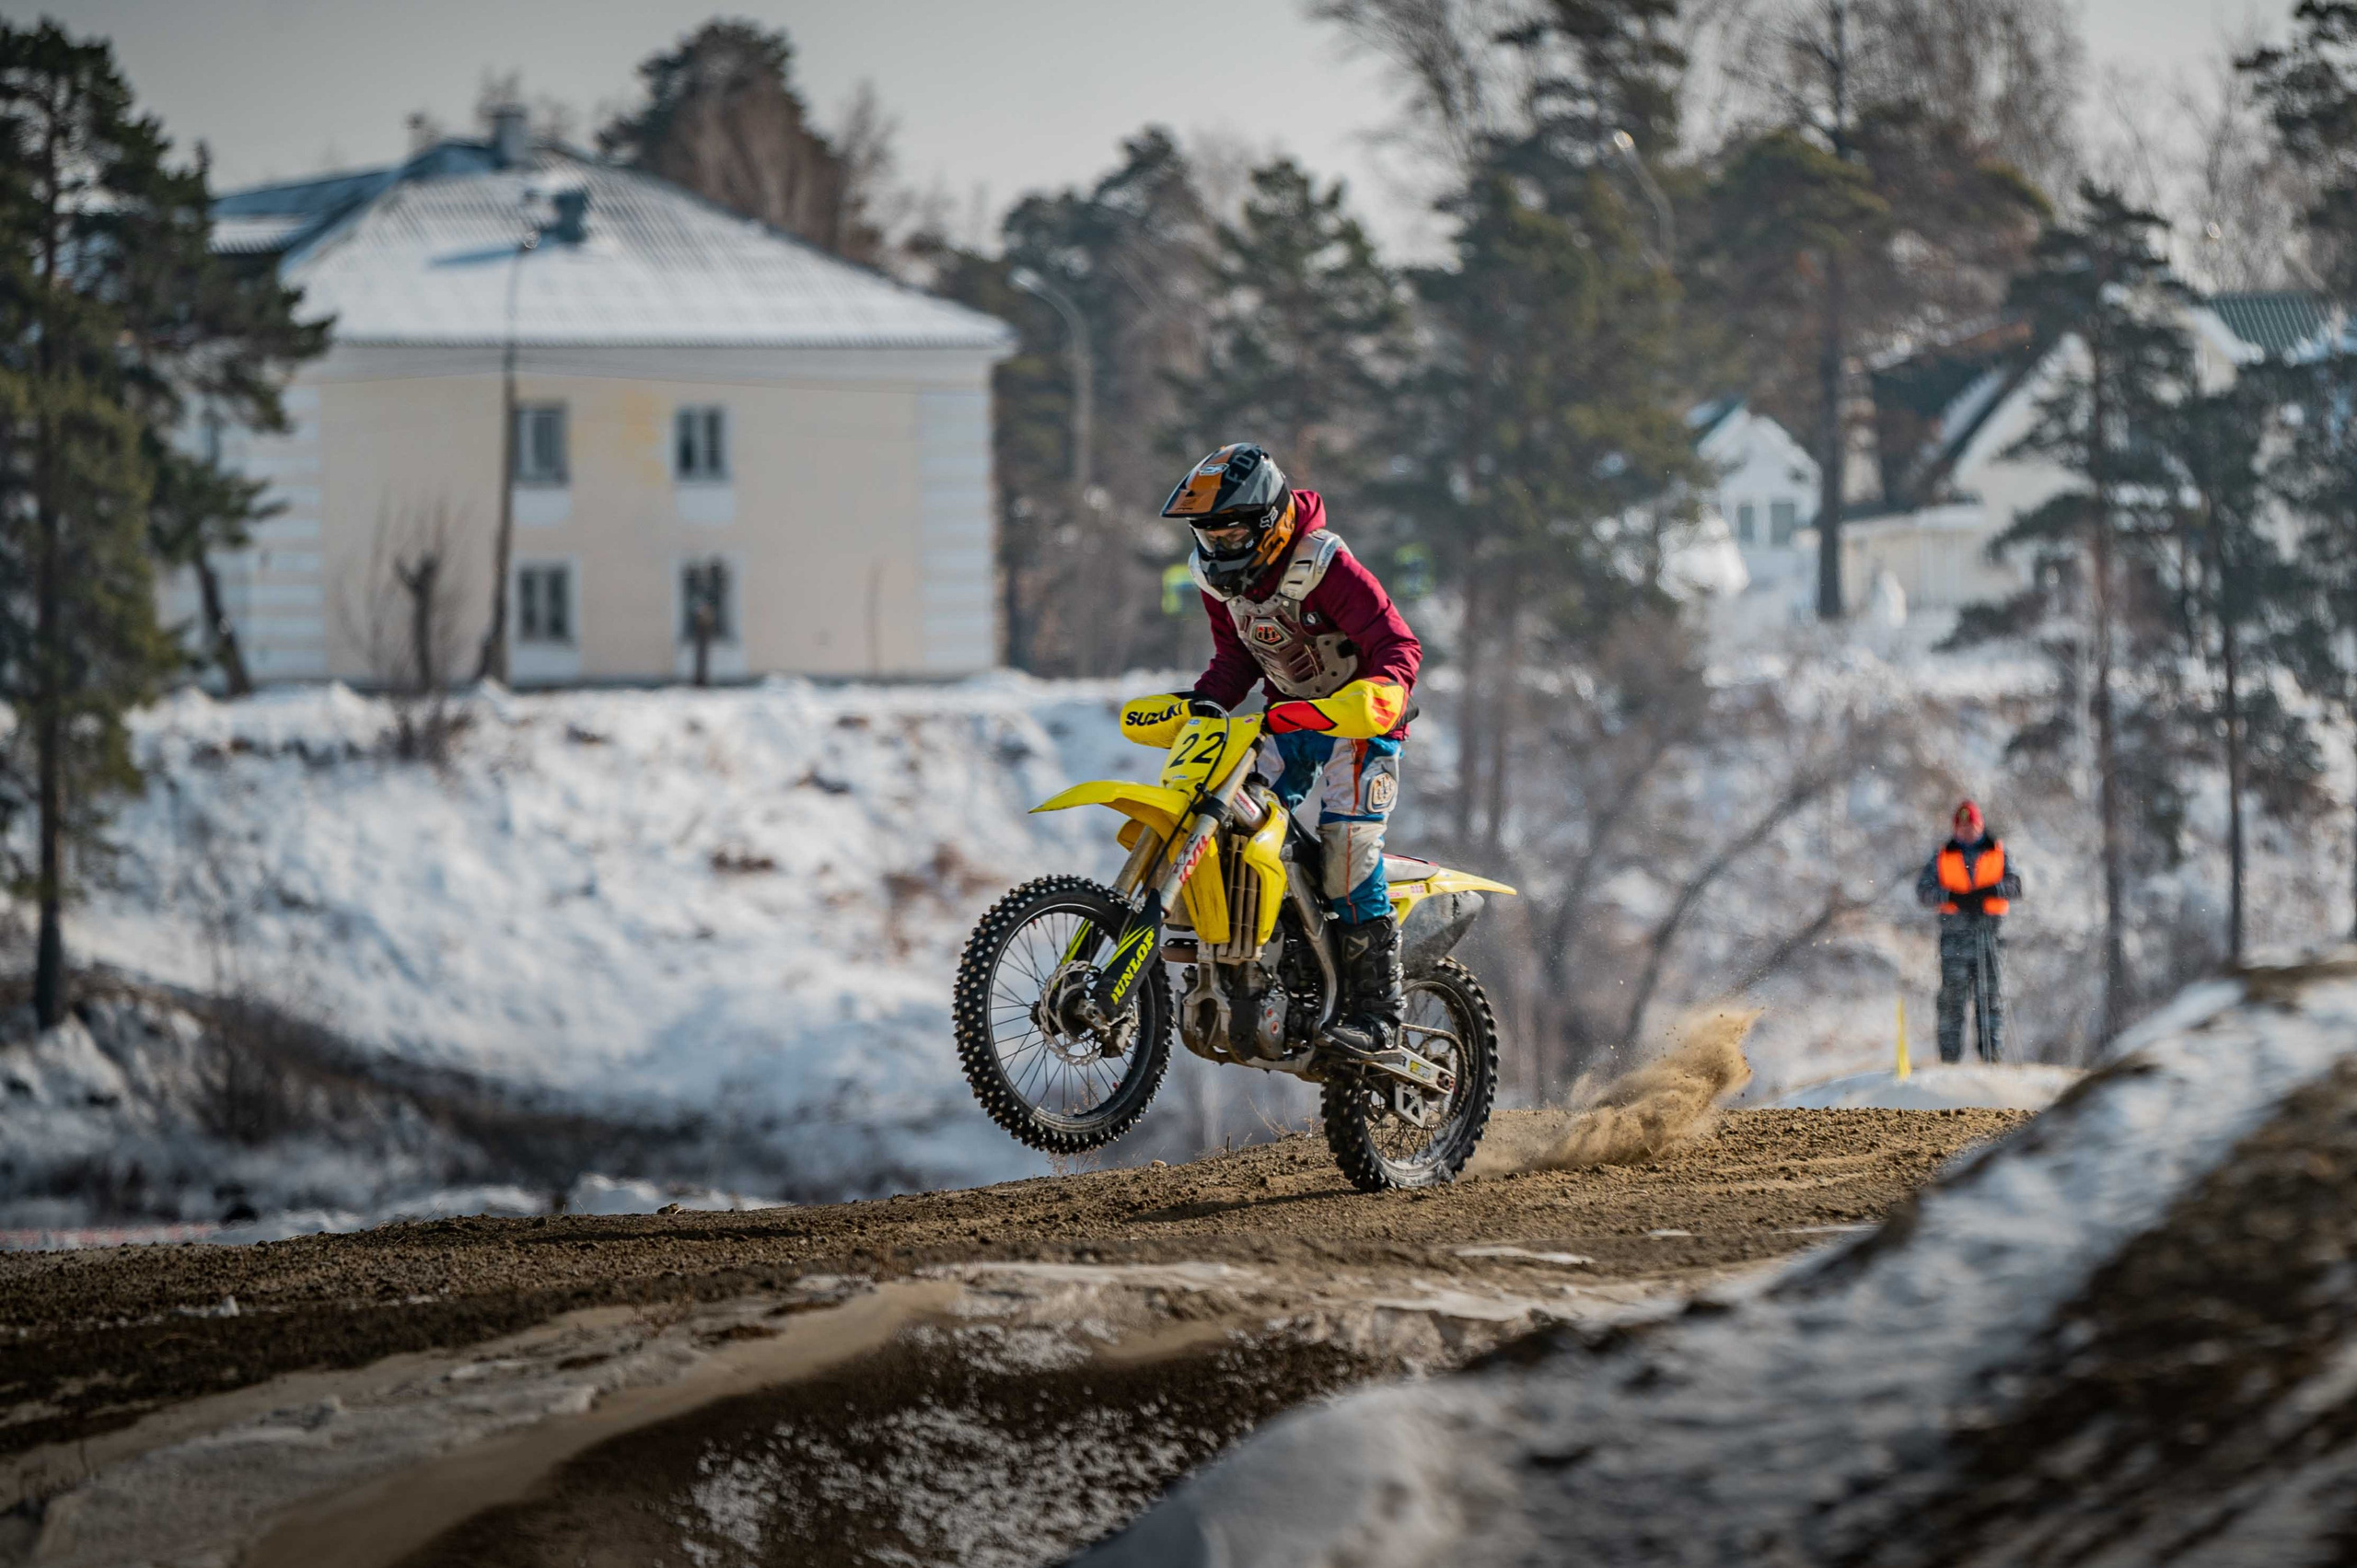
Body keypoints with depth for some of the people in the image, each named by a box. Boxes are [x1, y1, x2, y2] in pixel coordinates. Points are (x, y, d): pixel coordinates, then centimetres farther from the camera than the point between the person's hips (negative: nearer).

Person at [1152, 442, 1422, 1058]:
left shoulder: (1324, 567, -23)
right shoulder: (1218, 574, 0)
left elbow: (1397, 645, -25)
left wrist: (1381, 693, -44)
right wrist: (1209, 699, -3)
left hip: (1359, 717, -7)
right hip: (1290, 717, 7)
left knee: (1348, 843, -21)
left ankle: (1377, 1008, -20)